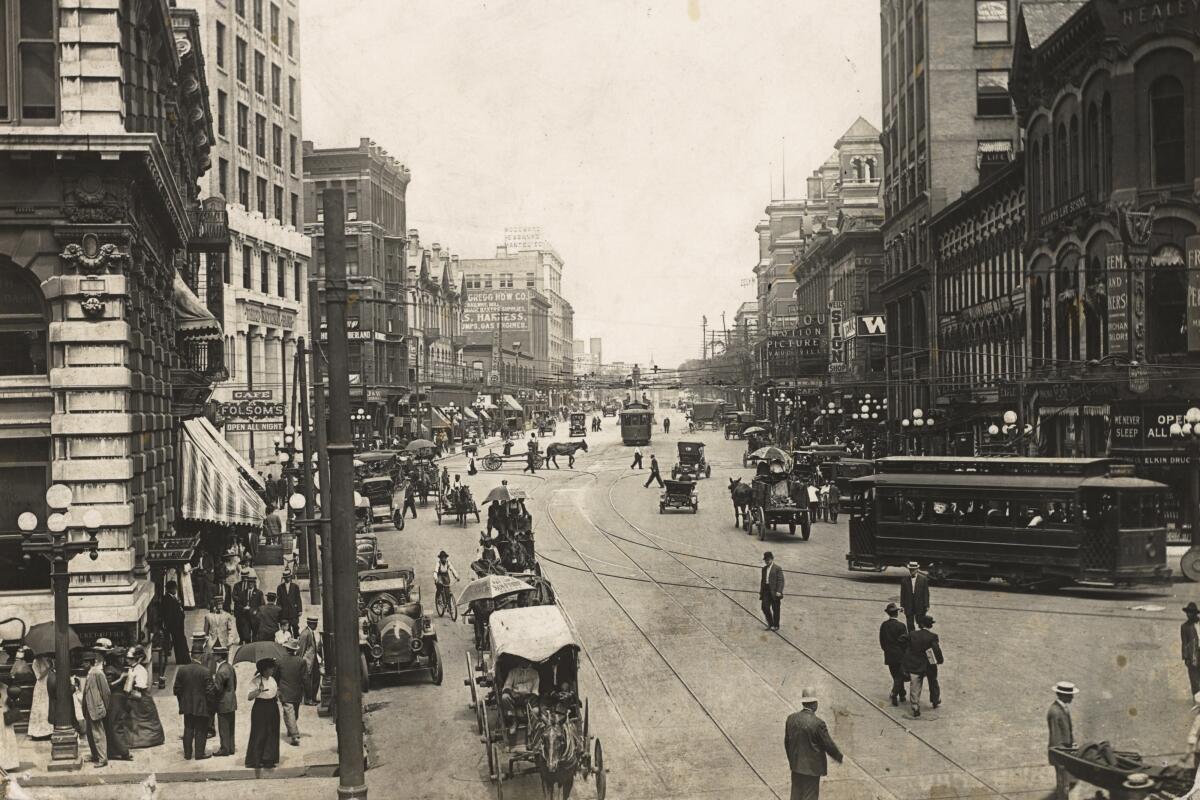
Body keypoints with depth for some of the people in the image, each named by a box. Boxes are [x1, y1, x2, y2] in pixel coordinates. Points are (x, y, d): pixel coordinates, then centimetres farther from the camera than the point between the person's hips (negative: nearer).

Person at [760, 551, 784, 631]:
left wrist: (779, 591, -16)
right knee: (765, 607, -3)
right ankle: (770, 624, 10)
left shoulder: (777, 568, -3)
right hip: (766, 590, 6)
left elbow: (780, 580, -8)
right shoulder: (764, 568, 17)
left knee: (775, 609, 0)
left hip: (774, 591, -6)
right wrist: (761, 592, 15)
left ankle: (776, 625, 9)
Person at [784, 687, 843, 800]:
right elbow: (828, 744, -11)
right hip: (812, 767, -6)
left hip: (795, 766, 6)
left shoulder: (791, 718, -2)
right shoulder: (817, 723, -20)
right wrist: (839, 757, 8)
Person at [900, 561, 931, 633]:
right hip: (909, 607, 2)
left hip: (920, 607, -2)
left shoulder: (923, 579, -3)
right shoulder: (905, 580, 2)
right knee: (910, 626, 6)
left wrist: (926, 606, -6)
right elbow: (902, 594, 5)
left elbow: (926, 593, -2)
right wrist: (902, 605, 0)